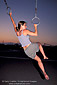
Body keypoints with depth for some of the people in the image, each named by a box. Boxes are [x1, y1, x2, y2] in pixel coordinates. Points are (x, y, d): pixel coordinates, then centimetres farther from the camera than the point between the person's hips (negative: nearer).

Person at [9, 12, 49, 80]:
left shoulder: (16, 31, 5)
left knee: (38, 60, 24)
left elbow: (13, 23, 20)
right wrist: (35, 27, 0)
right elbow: (36, 34, -15)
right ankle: (44, 56, 22)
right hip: (32, 47, -5)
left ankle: (45, 73, 17)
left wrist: (10, 15, 34)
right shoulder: (25, 31, -12)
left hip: (27, 52, 5)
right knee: (39, 44, 33)